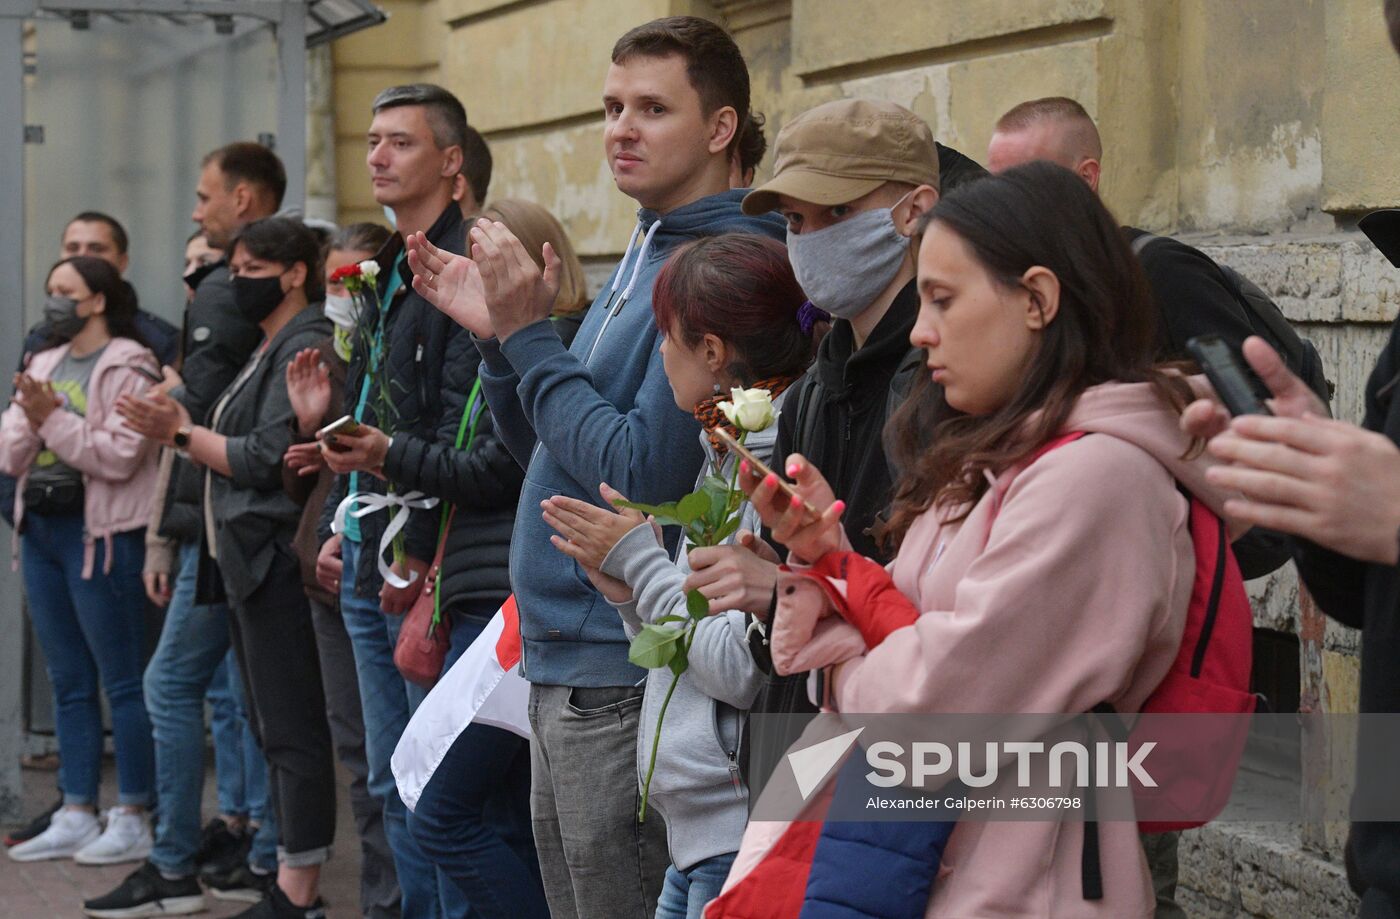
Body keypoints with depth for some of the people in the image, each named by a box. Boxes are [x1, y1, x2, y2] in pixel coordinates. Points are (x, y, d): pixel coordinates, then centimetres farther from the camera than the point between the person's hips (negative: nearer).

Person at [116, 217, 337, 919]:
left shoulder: (304, 347, -11)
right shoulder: (270, 349, 21)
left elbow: (269, 459, -18)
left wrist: (183, 434, -11)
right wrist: (181, 430, 13)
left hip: (278, 562, -11)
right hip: (250, 560, 11)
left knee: (291, 731, -9)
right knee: (274, 729, 12)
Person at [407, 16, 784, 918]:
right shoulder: (643, 256, 13)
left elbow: (641, 472, -22)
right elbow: (551, 452, 18)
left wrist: (531, 337, -16)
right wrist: (498, 332, 3)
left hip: (622, 670, -9)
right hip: (564, 659, 9)